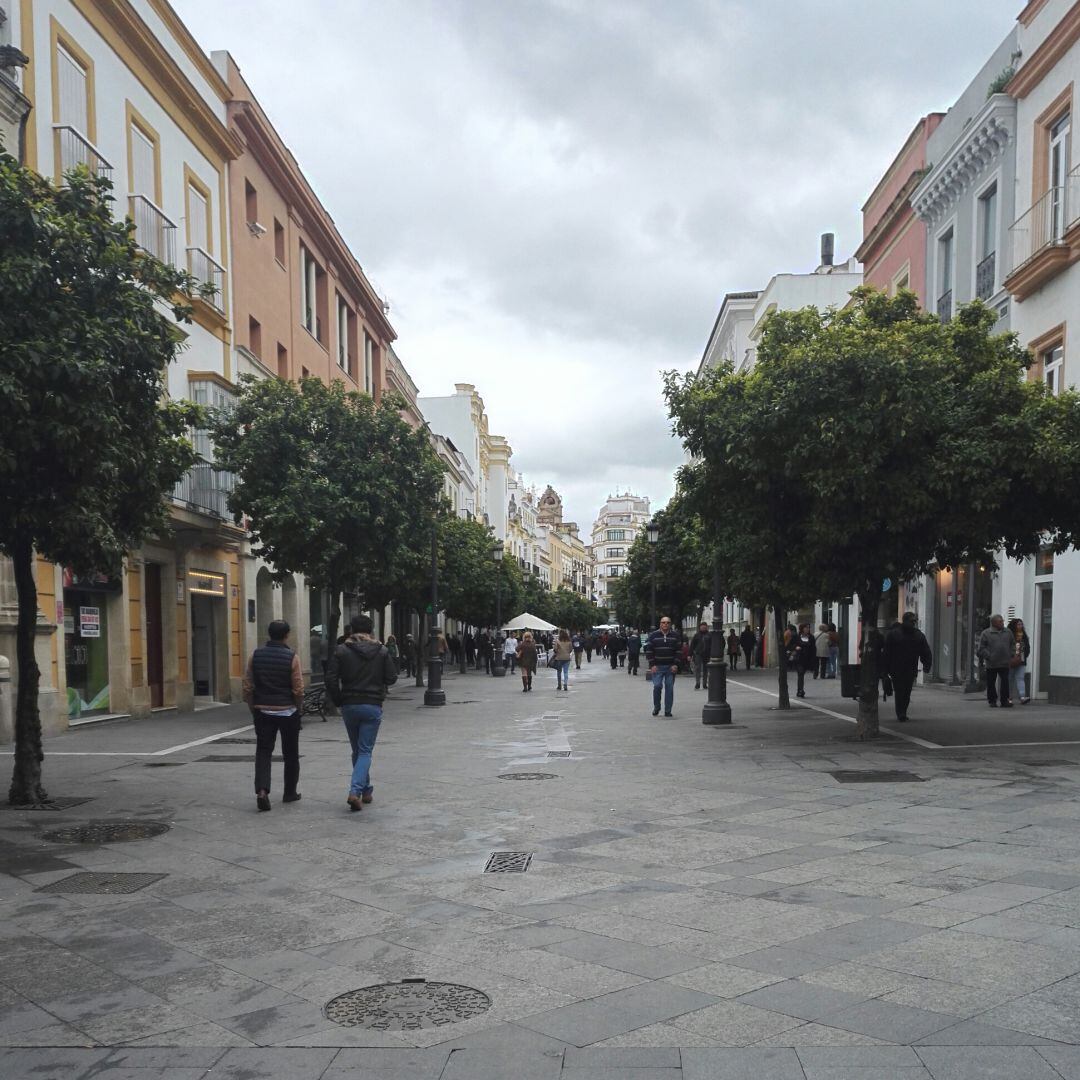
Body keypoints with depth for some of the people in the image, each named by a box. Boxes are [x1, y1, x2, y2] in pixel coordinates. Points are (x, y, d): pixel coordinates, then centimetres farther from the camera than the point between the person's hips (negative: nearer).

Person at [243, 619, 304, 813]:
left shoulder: (255, 656, -1)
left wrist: (253, 709, 13)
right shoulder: (292, 657, -11)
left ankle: (262, 791, -13)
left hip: (263, 712, 2)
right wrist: (300, 709, 5)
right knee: (290, 754, 13)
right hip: (288, 712, -2)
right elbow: (298, 690, -11)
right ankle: (290, 793, 23)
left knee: (263, 752, 5)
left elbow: (248, 688, 1)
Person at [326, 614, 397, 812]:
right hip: (373, 706, -1)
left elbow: (331, 680, -8)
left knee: (357, 750, 17)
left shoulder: (341, 651, -3)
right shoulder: (381, 651, -1)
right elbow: (391, 678, 0)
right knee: (365, 751, 2)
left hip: (349, 706, 1)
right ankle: (355, 791, -16)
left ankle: (365, 790, 25)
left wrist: (338, 701, 4)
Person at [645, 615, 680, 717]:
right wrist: (652, 665, -7)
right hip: (657, 667, -1)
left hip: (671, 667, 1)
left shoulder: (675, 636, 7)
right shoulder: (653, 635, 3)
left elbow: (678, 651, 6)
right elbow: (648, 650, 1)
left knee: (669, 688, 1)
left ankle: (668, 710, 8)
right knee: (657, 686, -10)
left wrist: (675, 665, -5)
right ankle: (656, 707, 11)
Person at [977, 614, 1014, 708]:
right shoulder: (986, 633, -4)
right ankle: (992, 701, 16)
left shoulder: (1007, 633, 9)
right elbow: (981, 648, -4)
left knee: (1005, 682, -2)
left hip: (1004, 663, 3)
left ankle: (1005, 700, 4)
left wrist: (1011, 654, 7)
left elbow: (1013, 644, 19)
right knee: (991, 683, 5)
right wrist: (988, 656, -12)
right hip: (991, 664, -3)